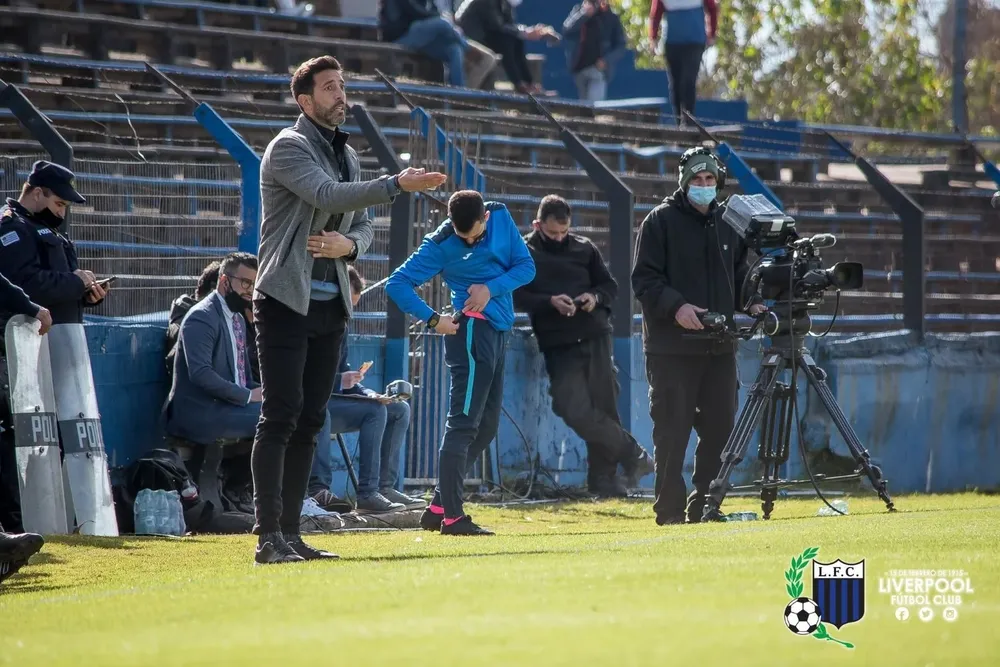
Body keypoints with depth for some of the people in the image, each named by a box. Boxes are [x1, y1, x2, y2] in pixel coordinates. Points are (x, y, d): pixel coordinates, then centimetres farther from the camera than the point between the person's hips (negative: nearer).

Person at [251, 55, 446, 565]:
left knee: (309, 422, 7)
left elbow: (362, 224, 21)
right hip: (286, 300, -8)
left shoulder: (347, 155, 17)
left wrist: (349, 244, -3)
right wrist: (398, 185, -33)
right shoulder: (289, 148, -9)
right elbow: (328, 196, -25)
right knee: (281, 417, -12)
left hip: (330, 305, 8)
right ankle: (269, 537, -15)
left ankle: (290, 533, 9)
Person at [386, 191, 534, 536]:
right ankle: (451, 517, -10)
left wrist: (492, 287, -13)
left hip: (497, 331, 7)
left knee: (486, 426, 9)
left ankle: (438, 508, 14)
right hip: (472, 330, -7)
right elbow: (397, 284, -11)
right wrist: (433, 319, -17)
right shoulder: (440, 245, -11)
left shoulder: (501, 218, 3)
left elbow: (526, 266, 3)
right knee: (463, 423, -9)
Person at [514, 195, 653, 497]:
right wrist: (550, 302, -17)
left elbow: (610, 286, 19)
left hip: (595, 336, 2)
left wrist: (595, 297, -4)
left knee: (603, 406, -1)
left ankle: (603, 477, 10)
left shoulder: (584, 249, 14)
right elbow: (516, 296, -2)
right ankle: (631, 454, -1)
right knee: (575, 410, -15)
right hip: (558, 345, -2)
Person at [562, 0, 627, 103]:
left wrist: (606, 60, -14)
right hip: (579, 68, 3)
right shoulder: (579, 10, 5)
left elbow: (620, 46, 2)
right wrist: (584, 13, -21)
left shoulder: (611, 18, 0)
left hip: (599, 68, -3)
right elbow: (567, 30, -10)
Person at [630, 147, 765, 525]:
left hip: (720, 348, 5)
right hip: (671, 348, -5)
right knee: (672, 432, -4)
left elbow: (740, 275, 23)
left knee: (720, 429, 5)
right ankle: (670, 511, 1)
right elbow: (644, 280, -7)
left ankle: (706, 507, 13)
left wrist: (751, 303, 3)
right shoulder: (661, 221, -1)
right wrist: (676, 307, -21)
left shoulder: (728, 222, 15)